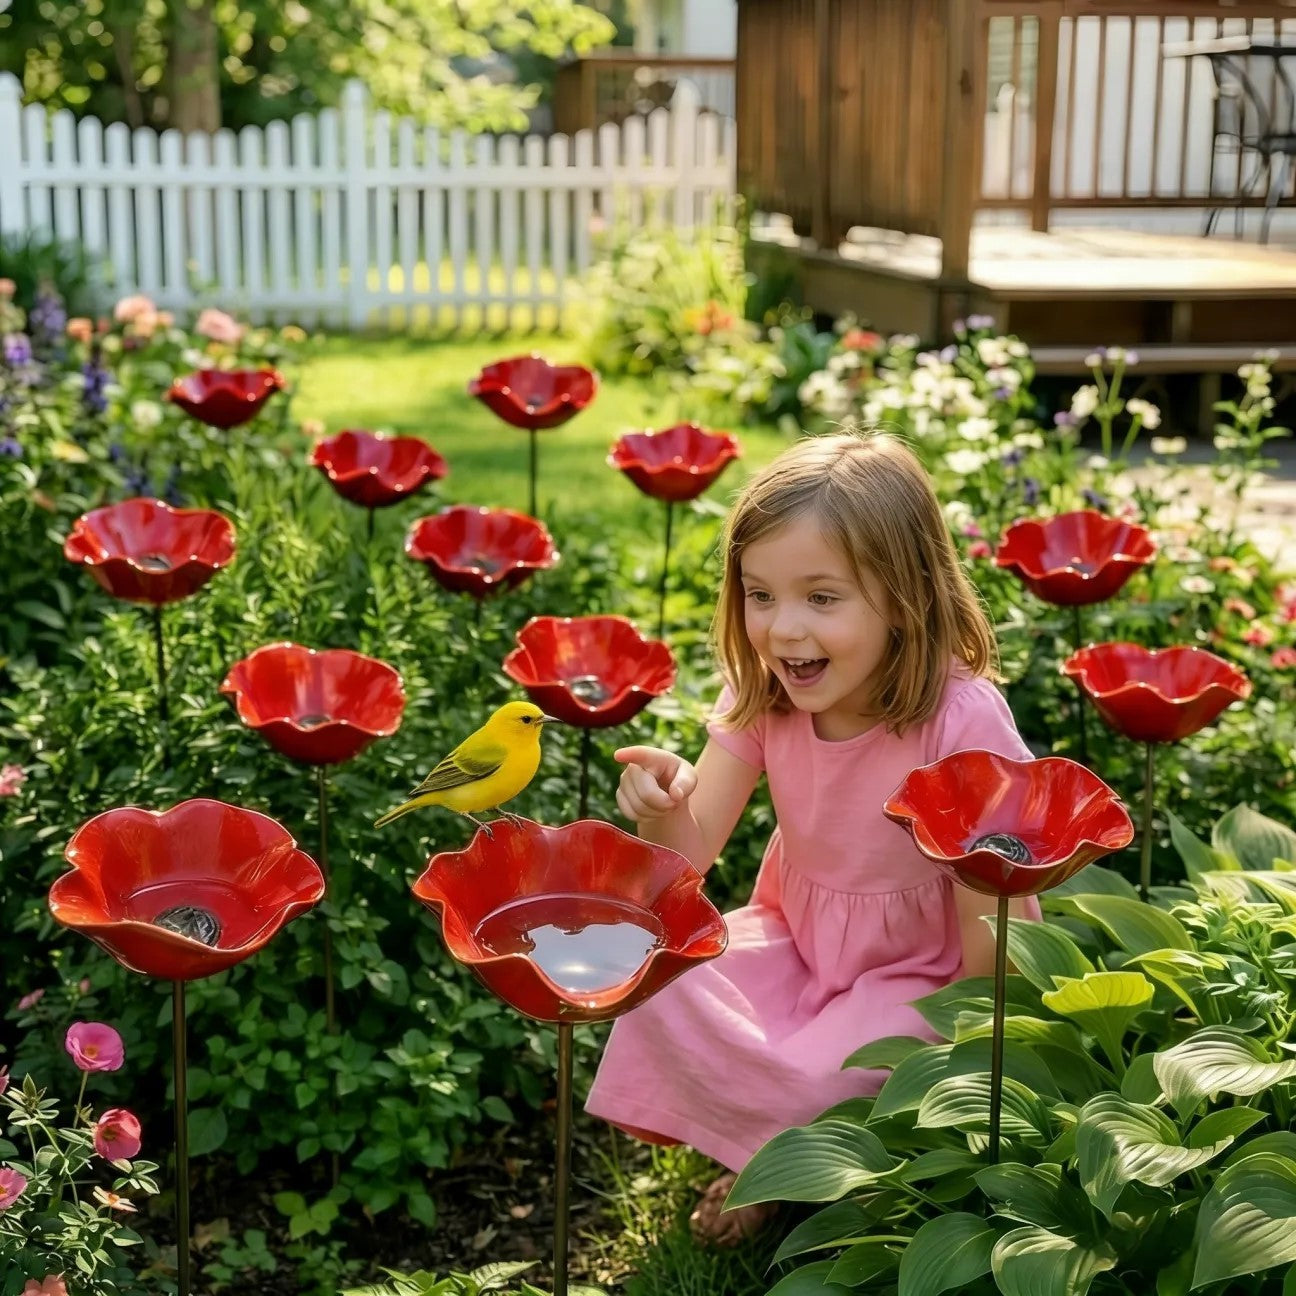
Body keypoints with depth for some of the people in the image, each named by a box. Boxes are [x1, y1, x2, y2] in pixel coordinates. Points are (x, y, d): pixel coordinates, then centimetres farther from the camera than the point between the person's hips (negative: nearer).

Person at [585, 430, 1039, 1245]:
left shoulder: (962, 721, -27)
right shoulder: (763, 697, -11)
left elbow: (993, 911, -19)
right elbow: (693, 851, -12)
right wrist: (661, 809, -35)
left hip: (924, 972, -5)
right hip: (797, 938, 5)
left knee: (811, 1084, -29)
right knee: (662, 986, -20)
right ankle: (773, 1147, 4)